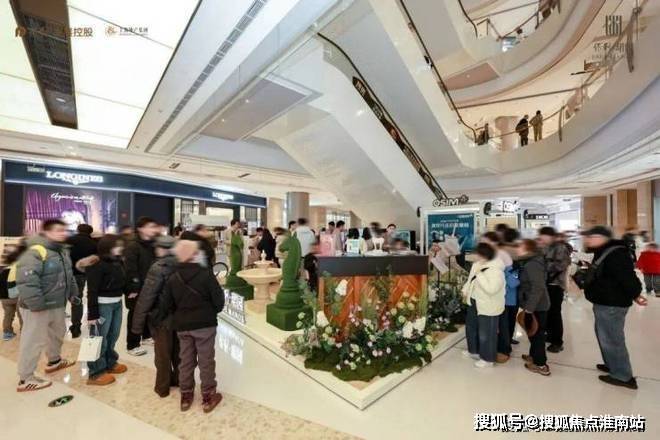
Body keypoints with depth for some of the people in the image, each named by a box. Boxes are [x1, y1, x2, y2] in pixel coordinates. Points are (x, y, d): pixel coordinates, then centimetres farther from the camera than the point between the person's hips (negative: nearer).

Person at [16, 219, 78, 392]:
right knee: (34, 341, 2)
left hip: (58, 305, 9)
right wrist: (36, 304, -29)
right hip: (37, 308, -9)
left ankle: (54, 361, 46)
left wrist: (73, 294, 16)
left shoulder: (63, 251, 8)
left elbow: (69, 276, 19)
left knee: (58, 333, 25)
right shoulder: (35, 252, -23)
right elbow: (25, 280, -30)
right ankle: (25, 379, 17)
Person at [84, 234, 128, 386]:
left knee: (113, 336, 19)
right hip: (103, 305, -7)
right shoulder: (97, 265, -17)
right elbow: (92, 291, -16)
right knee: (99, 339, 5)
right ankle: (96, 373, 18)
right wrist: (92, 313, -15)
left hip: (117, 303, 7)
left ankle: (110, 363, 36)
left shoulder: (118, 261, 4)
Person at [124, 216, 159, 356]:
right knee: (135, 316, 4)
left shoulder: (153, 245, 8)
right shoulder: (132, 246, -15)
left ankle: (147, 335, 37)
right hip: (137, 288, -7)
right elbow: (130, 269, -19)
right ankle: (132, 345, 15)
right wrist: (133, 288, -20)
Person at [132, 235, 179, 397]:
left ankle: (162, 387, 29)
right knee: (177, 351, 21)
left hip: (162, 318, -5)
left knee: (163, 354, 13)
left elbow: (146, 297, -19)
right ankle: (178, 379, 38)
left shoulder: (158, 268, -20)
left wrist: (137, 323, -11)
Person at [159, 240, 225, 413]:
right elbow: (219, 300, -14)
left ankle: (185, 395, 32)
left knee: (186, 360, 19)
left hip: (182, 326, 4)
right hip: (205, 324, -4)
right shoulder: (205, 275, -17)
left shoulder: (172, 278, -4)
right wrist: (212, 312, 8)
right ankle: (208, 396, 21)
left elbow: (165, 305, 0)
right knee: (206, 361, 9)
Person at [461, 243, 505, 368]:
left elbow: (491, 289, -35)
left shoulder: (496, 271, -26)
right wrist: (465, 290, 9)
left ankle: (487, 358, 26)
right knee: (471, 327, 23)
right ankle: (473, 350, 43)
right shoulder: (477, 265, 1)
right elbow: (470, 279, 16)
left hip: (488, 307, -9)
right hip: (474, 303, 9)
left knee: (486, 333, 7)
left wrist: (479, 274, -32)